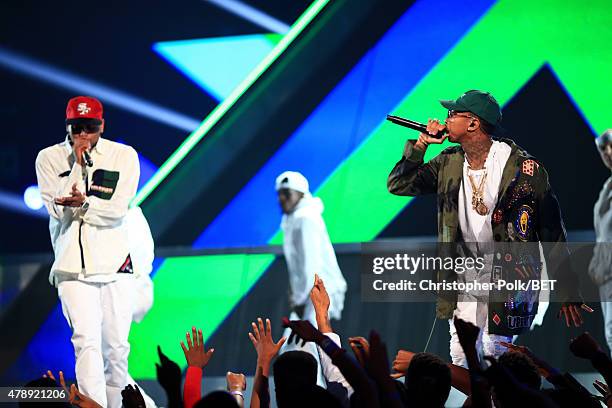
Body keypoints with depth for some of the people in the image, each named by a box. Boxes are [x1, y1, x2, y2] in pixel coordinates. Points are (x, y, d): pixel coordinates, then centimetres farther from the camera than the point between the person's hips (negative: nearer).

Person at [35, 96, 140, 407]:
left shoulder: (124, 156, 2)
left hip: (115, 267, 1)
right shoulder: (49, 158, 2)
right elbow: (58, 209, -9)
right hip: (72, 266, -1)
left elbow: (117, 210, -7)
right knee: (87, 341, -14)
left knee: (116, 346, 3)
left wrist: (81, 202, -16)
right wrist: (78, 163, -11)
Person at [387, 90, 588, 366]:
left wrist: (566, 294, -9)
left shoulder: (522, 168, -14)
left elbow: (552, 233, -9)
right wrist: (420, 144, -4)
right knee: (460, 357, 5)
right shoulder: (449, 163, 3)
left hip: (509, 275, -5)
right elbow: (398, 185, 8)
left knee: (495, 354, -8)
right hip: (465, 276, 5)